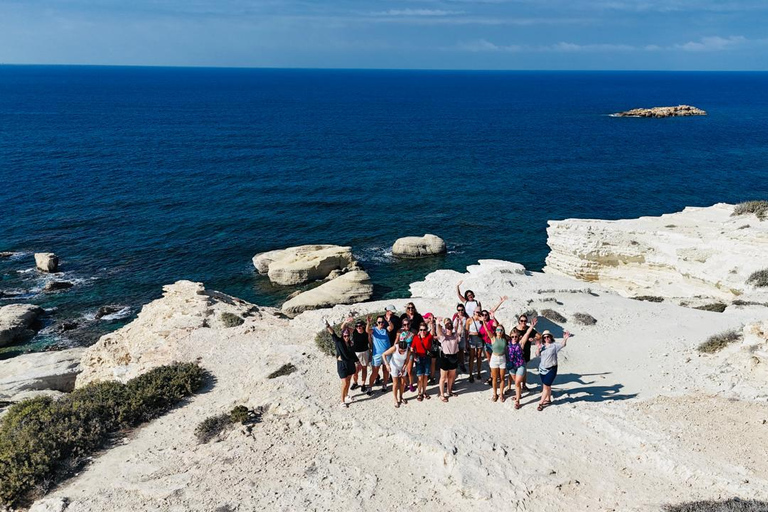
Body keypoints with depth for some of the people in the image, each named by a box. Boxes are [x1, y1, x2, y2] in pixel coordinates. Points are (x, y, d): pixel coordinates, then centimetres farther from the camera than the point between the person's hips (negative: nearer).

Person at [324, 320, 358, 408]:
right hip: (342, 364, -5)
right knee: (344, 383, -5)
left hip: (350, 363, 5)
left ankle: (346, 396, 38)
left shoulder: (350, 343, -1)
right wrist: (327, 326, -46)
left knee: (348, 381, 18)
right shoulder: (338, 342, -14)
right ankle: (342, 401, 5)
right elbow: (333, 334, -30)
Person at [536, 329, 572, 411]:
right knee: (547, 385, 18)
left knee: (546, 386, -5)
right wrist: (538, 348, -24)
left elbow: (562, 345, -20)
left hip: (551, 369, -5)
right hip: (542, 368, 5)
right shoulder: (542, 346, 4)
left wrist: (565, 338, -39)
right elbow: (537, 354, -4)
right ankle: (548, 399, 34)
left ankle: (541, 403, 1)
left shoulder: (554, 345, -8)